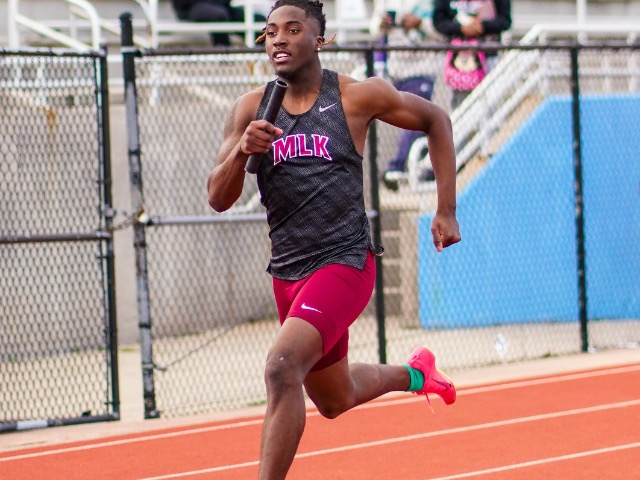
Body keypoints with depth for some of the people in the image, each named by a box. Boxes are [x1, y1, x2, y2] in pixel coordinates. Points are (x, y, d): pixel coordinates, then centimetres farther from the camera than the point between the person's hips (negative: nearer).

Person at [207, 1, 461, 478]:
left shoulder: (358, 96, -6)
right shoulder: (251, 109, 2)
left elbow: (436, 120, 9)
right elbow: (218, 199, 0)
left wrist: (447, 212, 5)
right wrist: (241, 151, -21)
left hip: (344, 263, -6)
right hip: (287, 273, 6)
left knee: (282, 370, -29)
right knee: (333, 399, 24)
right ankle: (413, 373, 55)